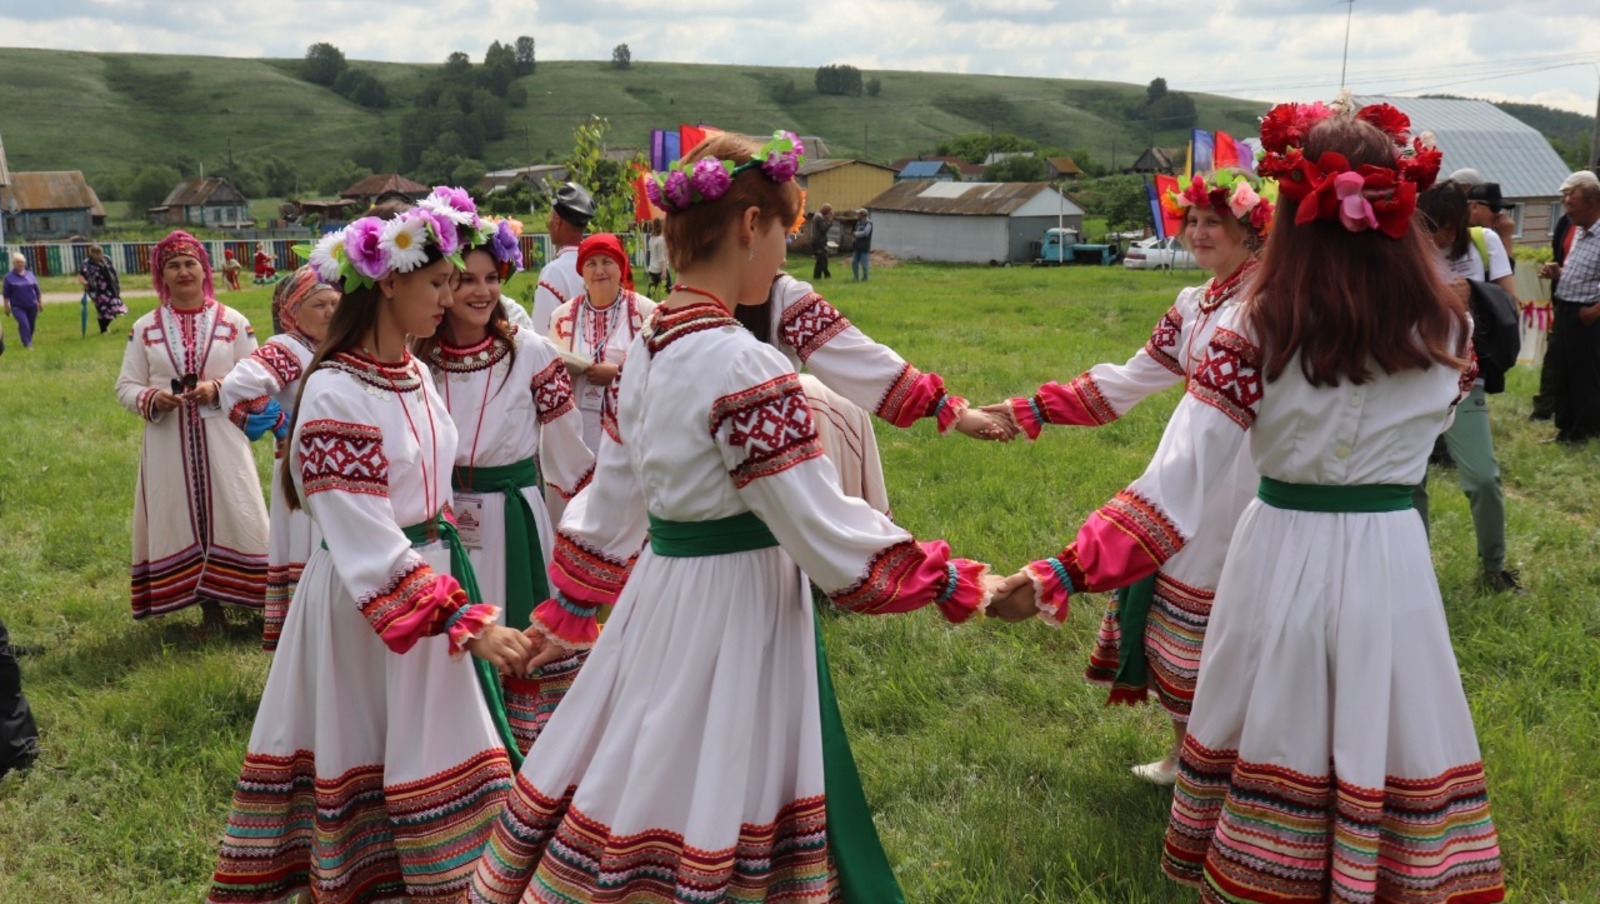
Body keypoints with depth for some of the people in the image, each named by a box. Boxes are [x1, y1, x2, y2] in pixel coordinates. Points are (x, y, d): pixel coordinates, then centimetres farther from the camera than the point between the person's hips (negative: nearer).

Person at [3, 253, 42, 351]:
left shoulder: (30, 274, 6)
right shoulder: (9, 277, -2)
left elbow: (37, 290, 12)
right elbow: (6, 294, 1)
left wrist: (40, 302, 12)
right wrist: (7, 306, -2)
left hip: (32, 306, 3)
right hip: (18, 307, -3)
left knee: (31, 325, 10)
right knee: (24, 323, -19)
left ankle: (29, 341, 31)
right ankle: (27, 344, -21)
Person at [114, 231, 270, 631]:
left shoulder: (234, 322, 2)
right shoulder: (145, 328, 6)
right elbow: (126, 386, 8)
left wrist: (217, 390, -17)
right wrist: (151, 399, -14)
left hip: (221, 440, -2)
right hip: (168, 443, 2)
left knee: (233, 515, -3)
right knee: (180, 519, 4)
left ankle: (259, 598, 5)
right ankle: (208, 605, 13)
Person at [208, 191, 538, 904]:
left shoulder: (413, 372, 5)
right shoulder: (336, 393, -20)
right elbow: (370, 547, -25)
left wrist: (453, 583, 19)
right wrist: (469, 622, -28)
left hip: (427, 580, 7)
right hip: (361, 600, -7)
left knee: (425, 741, 15)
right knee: (362, 760, 7)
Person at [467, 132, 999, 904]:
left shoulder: (645, 352, 3)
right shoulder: (743, 366, -22)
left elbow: (608, 504, 13)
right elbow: (824, 529, -20)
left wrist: (567, 609, 24)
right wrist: (952, 583, -9)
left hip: (659, 593, 8)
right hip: (733, 607, -8)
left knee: (633, 792, 21)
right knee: (703, 818, 7)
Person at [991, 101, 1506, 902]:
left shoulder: (1254, 330, -14)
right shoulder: (1444, 327, -5)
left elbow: (1176, 485, -20)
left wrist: (1064, 574, -20)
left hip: (1283, 556, -1)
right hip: (1393, 560, 2)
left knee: (1275, 741, 15)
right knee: (1399, 747, 17)